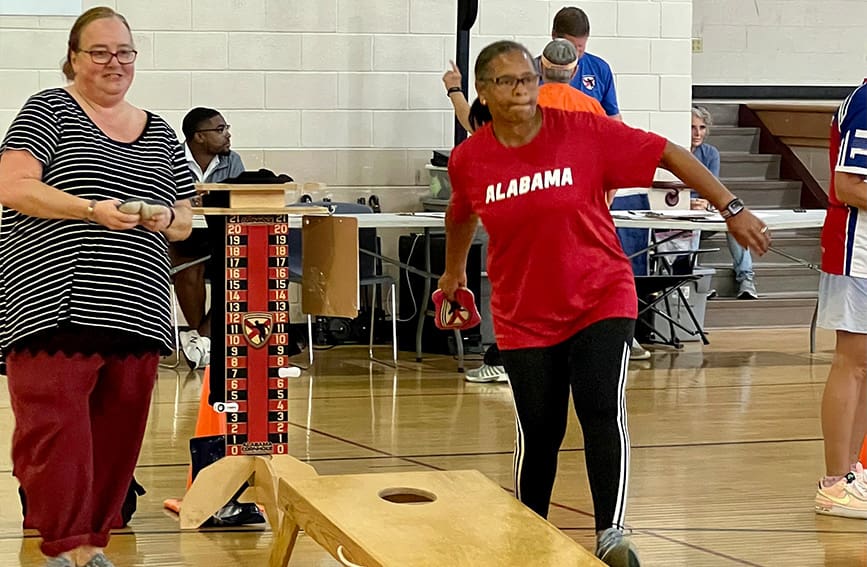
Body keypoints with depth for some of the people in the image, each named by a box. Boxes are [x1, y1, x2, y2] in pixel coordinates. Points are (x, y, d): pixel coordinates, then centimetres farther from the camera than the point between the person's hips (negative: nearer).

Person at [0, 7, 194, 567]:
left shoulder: (161, 135, 19)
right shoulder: (49, 111, 3)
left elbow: (184, 220, 23)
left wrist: (165, 219, -2)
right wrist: (95, 211, -18)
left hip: (137, 309, 5)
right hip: (56, 304, -5)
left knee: (117, 435, 3)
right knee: (55, 429, -12)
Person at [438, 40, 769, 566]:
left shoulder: (584, 131, -13)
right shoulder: (468, 160, -4)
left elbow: (669, 154, -8)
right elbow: (461, 216, 18)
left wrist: (732, 208, -11)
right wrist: (455, 272, 34)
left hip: (601, 300, -2)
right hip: (524, 315, 2)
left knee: (602, 409, -19)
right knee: (539, 431, 3)